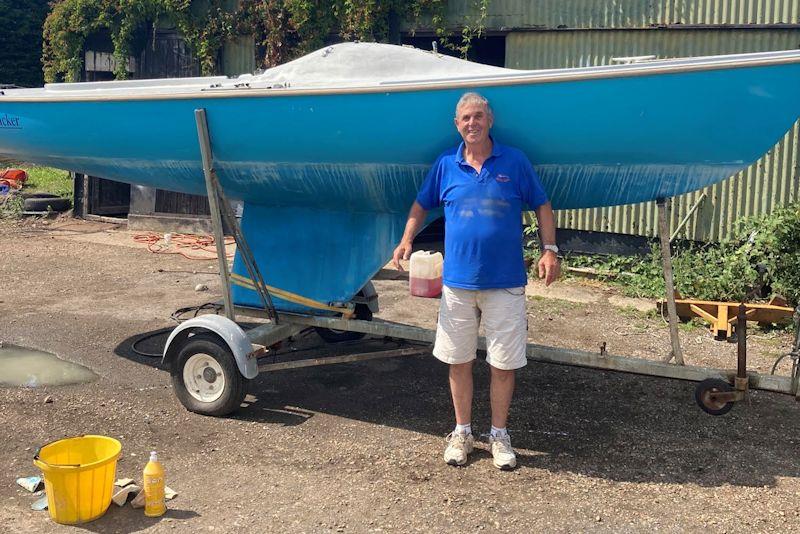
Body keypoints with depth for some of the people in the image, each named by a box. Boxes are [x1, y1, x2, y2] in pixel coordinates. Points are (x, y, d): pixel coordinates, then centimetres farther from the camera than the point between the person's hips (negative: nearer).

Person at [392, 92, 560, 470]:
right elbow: (422, 205, 15)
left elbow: (541, 206, 6)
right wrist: (406, 240, 1)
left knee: (504, 363, 5)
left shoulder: (514, 161, 0)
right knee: (459, 361, 10)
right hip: (458, 282, 2)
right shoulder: (445, 165, 4)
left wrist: (549, 249, -4)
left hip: (505, 283, -1)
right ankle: (462, 432, 26)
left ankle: (499, 434, 22)